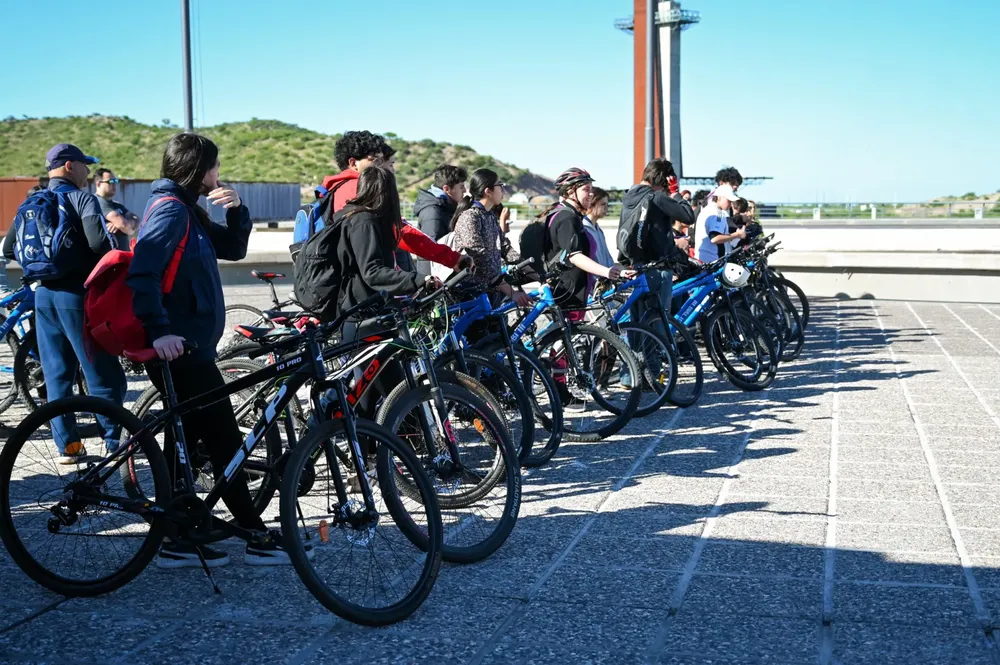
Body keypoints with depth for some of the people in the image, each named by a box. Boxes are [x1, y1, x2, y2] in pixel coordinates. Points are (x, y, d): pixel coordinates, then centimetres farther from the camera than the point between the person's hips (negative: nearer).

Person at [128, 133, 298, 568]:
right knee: (225, 442, -4)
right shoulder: (170, 209, -14)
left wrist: (235, 209, 2)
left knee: (186, 440, 13)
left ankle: (177, 541, 19)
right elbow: (142, 273, -26)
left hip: (186, 347, 10)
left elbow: (233, 248, 19)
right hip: (179, 348, -10)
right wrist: (158, 330, -31)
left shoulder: (187, 210, 17)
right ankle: (258, 537, 5)